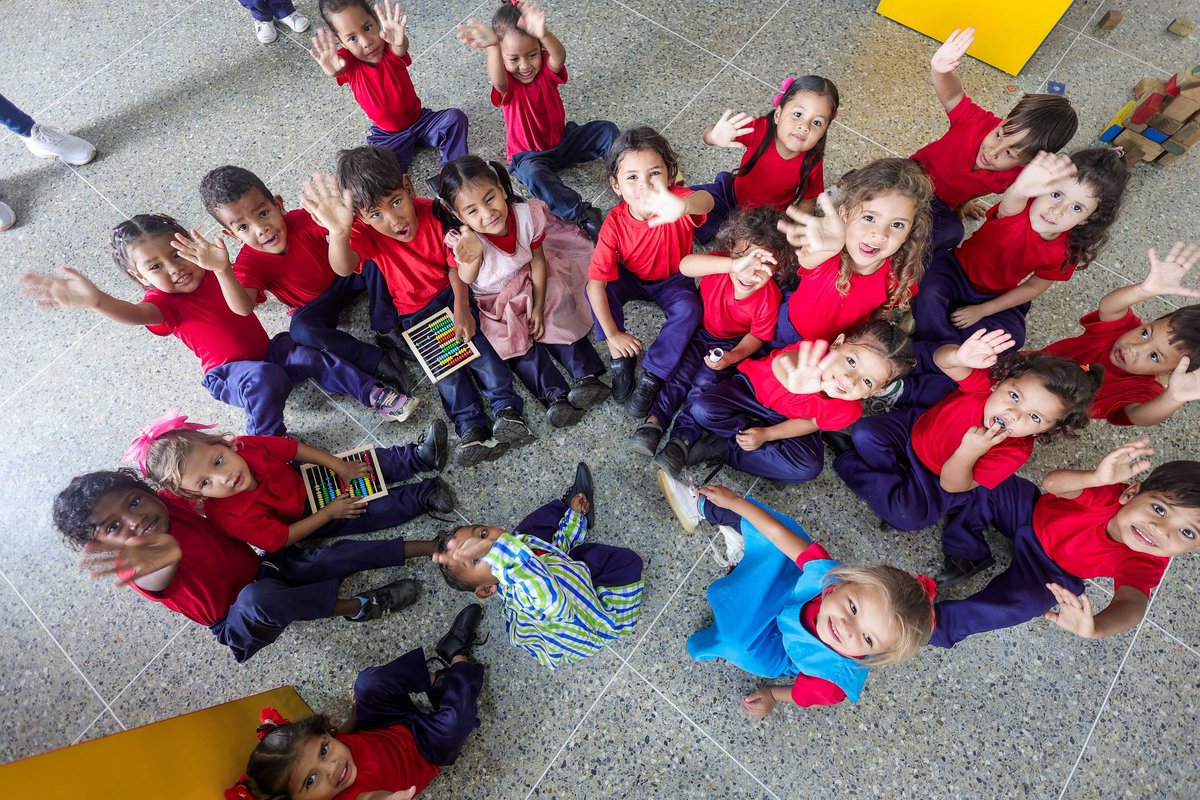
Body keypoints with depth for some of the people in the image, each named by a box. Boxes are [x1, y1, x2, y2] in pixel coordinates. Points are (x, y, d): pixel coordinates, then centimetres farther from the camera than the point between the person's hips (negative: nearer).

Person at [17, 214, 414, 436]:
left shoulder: (214, 272, 1)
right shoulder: (163, 301, -9)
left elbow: (240, 304, -22)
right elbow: (135, 313, -36)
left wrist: (221, 266, -41)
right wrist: (95, 300, -59)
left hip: (269, 350, 4)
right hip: (229, 374, -3)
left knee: (311, 356, -26)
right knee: (265, 378, -38)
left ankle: (375, 394, -19)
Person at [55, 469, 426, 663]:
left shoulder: (171, 501, -9)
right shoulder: (141, 571, -24)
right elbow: (158, 578, -50)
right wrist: (166, 554, -75)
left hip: (263, 569, 5)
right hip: (241, 625, -4)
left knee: (334, 557, -21)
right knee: (256, 597, -39)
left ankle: (429, 545, -15)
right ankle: (357, 606, -23)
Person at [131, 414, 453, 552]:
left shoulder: (245, 446, -24)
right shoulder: (231, 516, -34)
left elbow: (296, 448, -11)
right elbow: (282, 539, -24)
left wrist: (340, 467, -13)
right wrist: (329, 512, -21)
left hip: (303, 480, 5)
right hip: (305, 518, -4)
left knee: (367, 462, -2)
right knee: (368, 513, -11)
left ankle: (421, 456, 8)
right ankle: (423, 497, -1)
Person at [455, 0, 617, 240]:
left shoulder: (547, 69, -13)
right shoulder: (507, 84, -19)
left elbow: (560, 57, -40)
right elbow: (497, 79, -48)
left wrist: (543, 34, -65)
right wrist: (493, 47, -71)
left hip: (563, 141, 4)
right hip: (530, 156, -4)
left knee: (607, 129, -13)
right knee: (534, 174, -40)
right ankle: (584, 216, -40)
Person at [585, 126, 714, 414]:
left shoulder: (674, 200, -30)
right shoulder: (615, 223, -26)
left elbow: (706, 201, -56)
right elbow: (596, 281, -29)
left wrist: (683, 206, -81)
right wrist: (612, 334, -32)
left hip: (673, 280, -1)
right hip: (632, 278, 1)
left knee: (689, 309, -30)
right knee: (598, 290, -26)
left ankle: (651, 378, -17)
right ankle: (620, 359, -11)